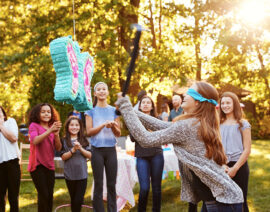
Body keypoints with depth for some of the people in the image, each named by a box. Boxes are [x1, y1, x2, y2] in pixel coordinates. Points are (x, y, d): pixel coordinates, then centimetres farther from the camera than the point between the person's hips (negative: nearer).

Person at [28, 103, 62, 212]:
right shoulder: (34, 125, 0)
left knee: (50, 196, 3)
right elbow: (35, 141, -18)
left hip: (49, 165, 4)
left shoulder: (53, 127, 12)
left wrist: (56, 134, -13)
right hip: (37, 165, -4)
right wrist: (50, 131, -26)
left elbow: (58, 148, 4)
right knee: (43, 195, -13)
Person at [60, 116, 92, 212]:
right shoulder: (64, 141, 1)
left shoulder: (83, 140, 5)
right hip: (70, 175, 0)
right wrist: (73, 150, -16)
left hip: (82, 174, 0)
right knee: (73, 199, 12)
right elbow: (63, 157, -4)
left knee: (79, 199, -4)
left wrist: (80, 148, -14)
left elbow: (90, 155, 1)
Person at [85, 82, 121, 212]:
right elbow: (89, 132, -4)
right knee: (98, 184, 1)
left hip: (111, 149, 2)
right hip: (97, 149, -2)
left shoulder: (113, 110, 9)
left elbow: (118, 133, 9)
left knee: (112, 184, 3)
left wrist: (113, 126, -13)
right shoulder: (91, 111, 4)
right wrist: (103, 125, -16)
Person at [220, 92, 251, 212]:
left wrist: (235, 168, -13)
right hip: (222, 167, 4)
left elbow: (247, 150, -6)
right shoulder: (219, 124, 8)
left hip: (239, 166, -3)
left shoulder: (243, 124, -3)